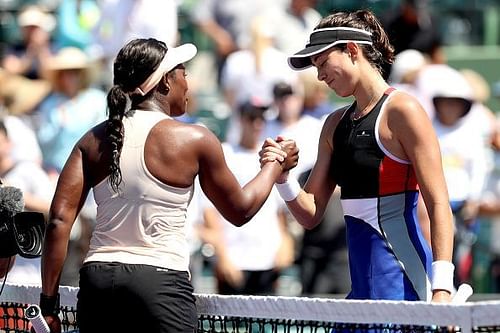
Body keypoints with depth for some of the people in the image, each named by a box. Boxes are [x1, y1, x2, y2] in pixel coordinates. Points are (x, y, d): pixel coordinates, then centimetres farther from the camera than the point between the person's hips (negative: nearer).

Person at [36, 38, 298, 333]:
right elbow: (240, 210, 12)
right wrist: (276, 164, 29)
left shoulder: (95, 140, 8)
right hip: (160, 284, -5)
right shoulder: (194, 140, -2)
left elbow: (59, 220, 1)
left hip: (97, 278, 5)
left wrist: (49, 302, 4)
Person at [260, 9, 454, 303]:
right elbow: (311, 214, 16)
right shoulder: (336, 124, 16)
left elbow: (438, 204, -12)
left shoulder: (401, 109, -7)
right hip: (362, 286, 7)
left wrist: (441, 289, -21)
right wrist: (281, 174, -4)